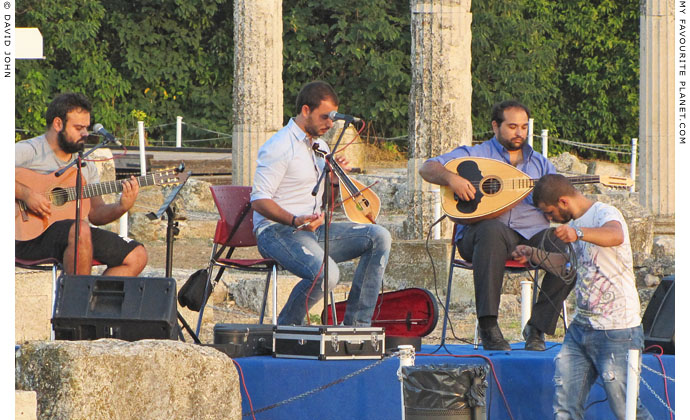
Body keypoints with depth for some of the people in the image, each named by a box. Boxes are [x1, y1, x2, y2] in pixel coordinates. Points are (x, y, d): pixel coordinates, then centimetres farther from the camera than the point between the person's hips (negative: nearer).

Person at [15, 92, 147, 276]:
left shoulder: (86, 165, 18)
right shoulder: (29, 151, -5)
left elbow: (96, 214, 16)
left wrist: (122, 207, -3)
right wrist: (25, 194, -26)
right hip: (29, 237, -8)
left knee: (137, 256, -3)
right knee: (80, 230, -37)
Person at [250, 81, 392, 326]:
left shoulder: (320, 147, 19)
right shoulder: (279, 147, -10)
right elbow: (259, 200, -16)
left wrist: (333, 178, 5)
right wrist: (295, 221, -31)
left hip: (314, 231, 9)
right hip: (278, 232, -9)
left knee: (379, 237, -7)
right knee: (326, 274, -35)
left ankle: (356, 323, -7)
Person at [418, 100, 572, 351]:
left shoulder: (539, 163, 24)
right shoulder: (473, 155, 14)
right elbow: (427, 169, 4)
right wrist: (451, 177, -17)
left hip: (533, 235, 3)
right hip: (480, 234, -3)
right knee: (492, 230, -41)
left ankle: (537, 327, -17)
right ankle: (488, 327, -39)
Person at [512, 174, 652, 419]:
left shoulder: (605, 214, -12)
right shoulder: (574, 223, 16)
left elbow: (615, 236, -38)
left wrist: (578, 233, -56)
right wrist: (533, 255, 22)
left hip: (617, 331, -9)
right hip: (581, 326, 9)